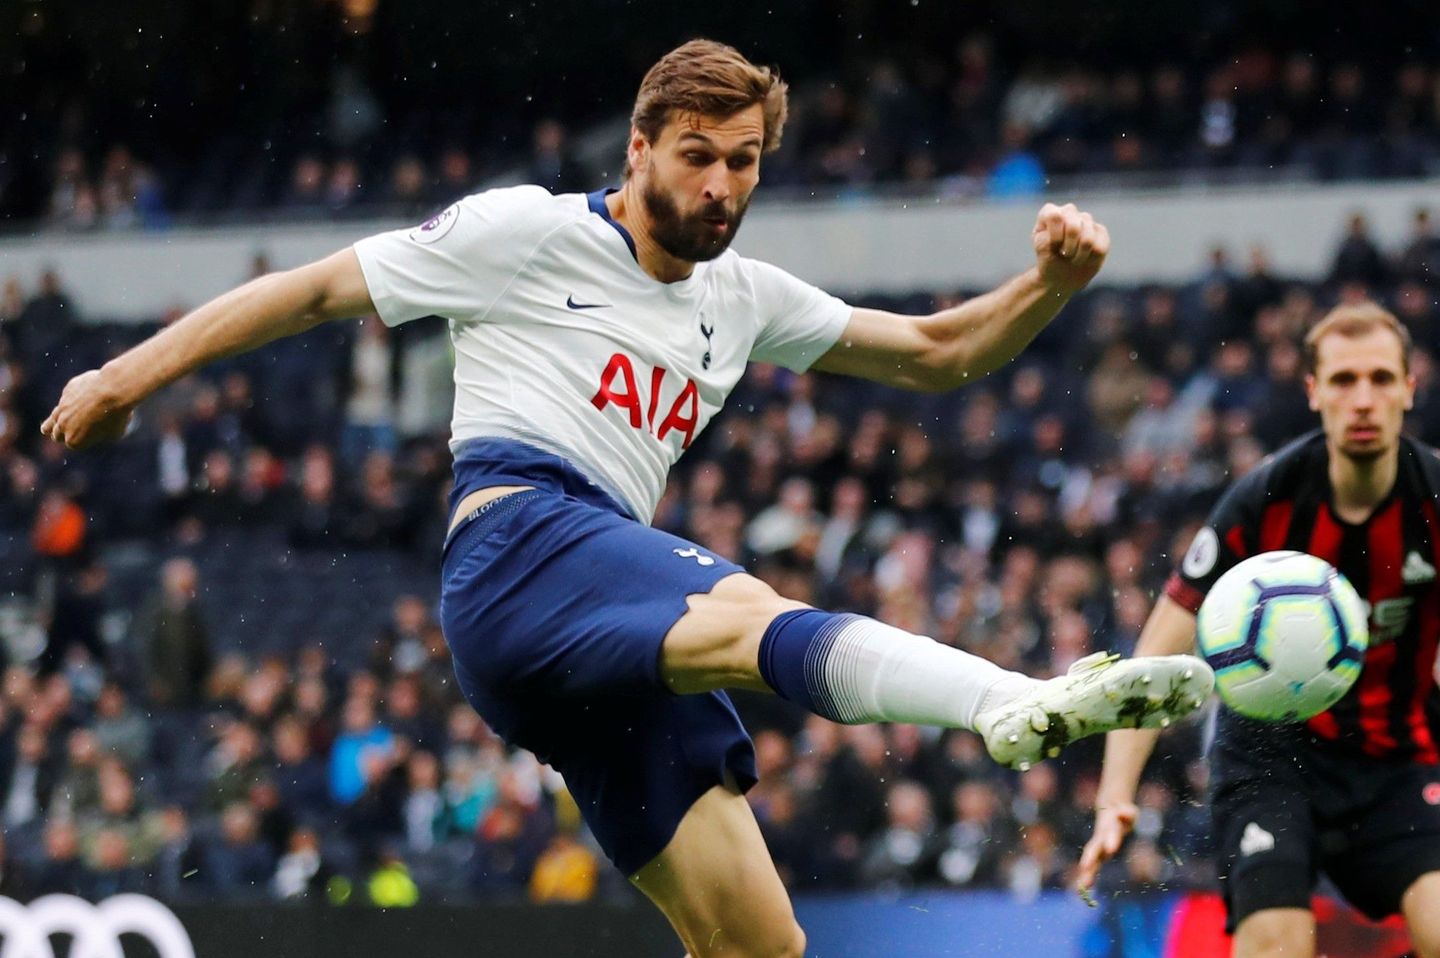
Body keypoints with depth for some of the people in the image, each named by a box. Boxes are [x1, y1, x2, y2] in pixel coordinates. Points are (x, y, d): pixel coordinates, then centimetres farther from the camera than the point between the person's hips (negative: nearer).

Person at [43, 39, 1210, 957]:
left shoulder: (742, 299, 24)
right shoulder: (530, 232, 6)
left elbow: (936, 353, 29)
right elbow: (321, 288, 10)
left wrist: (1050, 283, 10)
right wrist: (134, 373, 8)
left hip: (613, 654, 8)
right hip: (520, 546, -8)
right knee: (765, 620, -37)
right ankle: (1022, 702, -66)